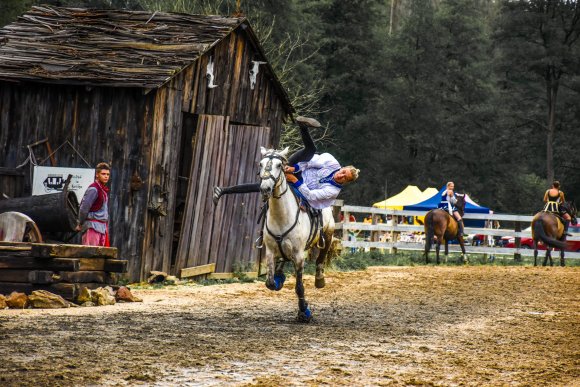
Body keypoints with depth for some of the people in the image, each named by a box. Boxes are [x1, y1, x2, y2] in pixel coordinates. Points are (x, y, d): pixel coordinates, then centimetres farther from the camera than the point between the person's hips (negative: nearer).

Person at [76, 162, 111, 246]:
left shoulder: (104, 189, 15)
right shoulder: (93, 189, -13)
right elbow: (84, 208, -15)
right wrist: (80, 224, -5)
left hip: (103, 226, 9)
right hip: (93, 226, -9)